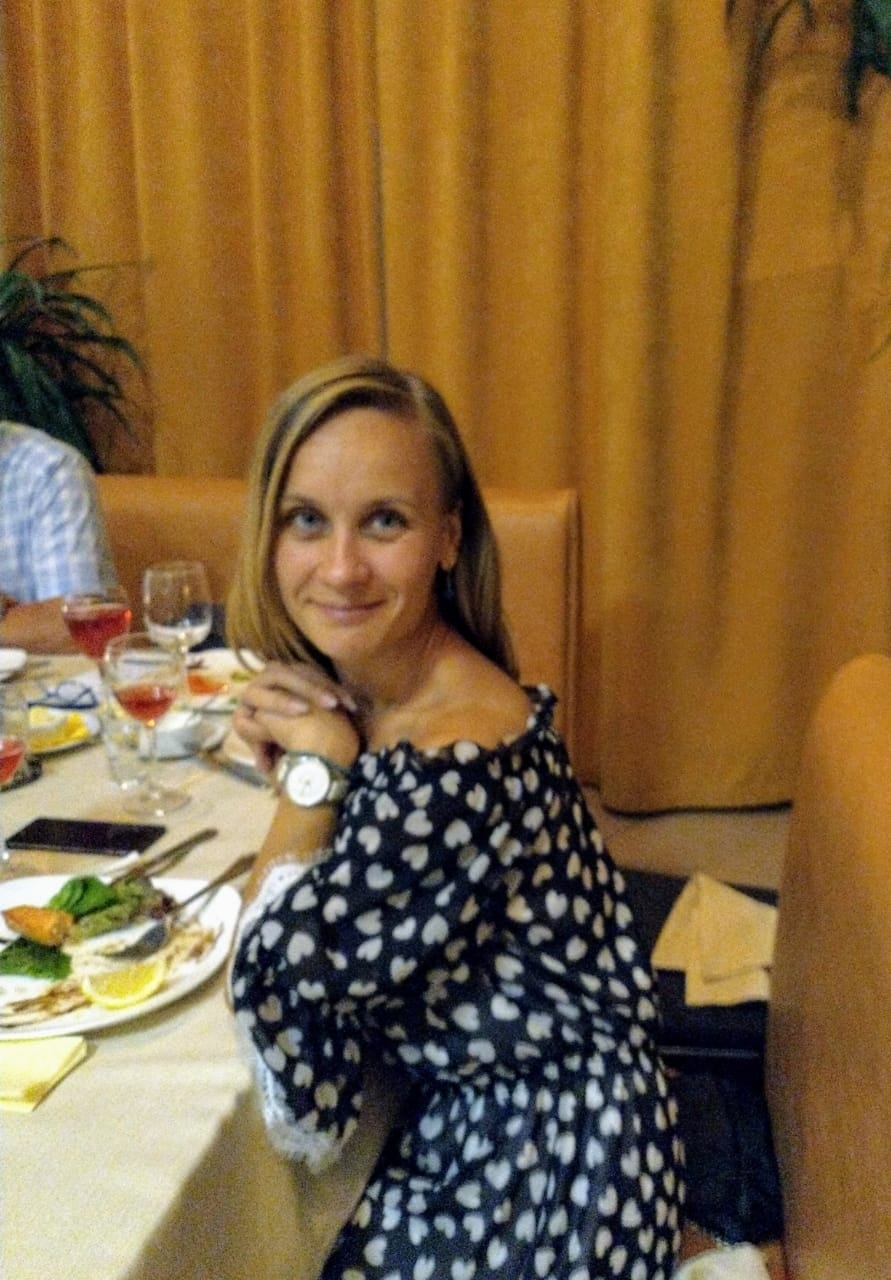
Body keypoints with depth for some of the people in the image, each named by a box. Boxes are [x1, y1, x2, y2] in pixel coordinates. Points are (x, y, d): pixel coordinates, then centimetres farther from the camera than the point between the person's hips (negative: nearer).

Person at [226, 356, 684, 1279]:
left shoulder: (462, 761, -32)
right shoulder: (349, 687, -6)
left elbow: (270, 981, -20)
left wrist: (312, 770, -15)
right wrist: (291, 746, -11)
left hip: (544, 1161, -7)